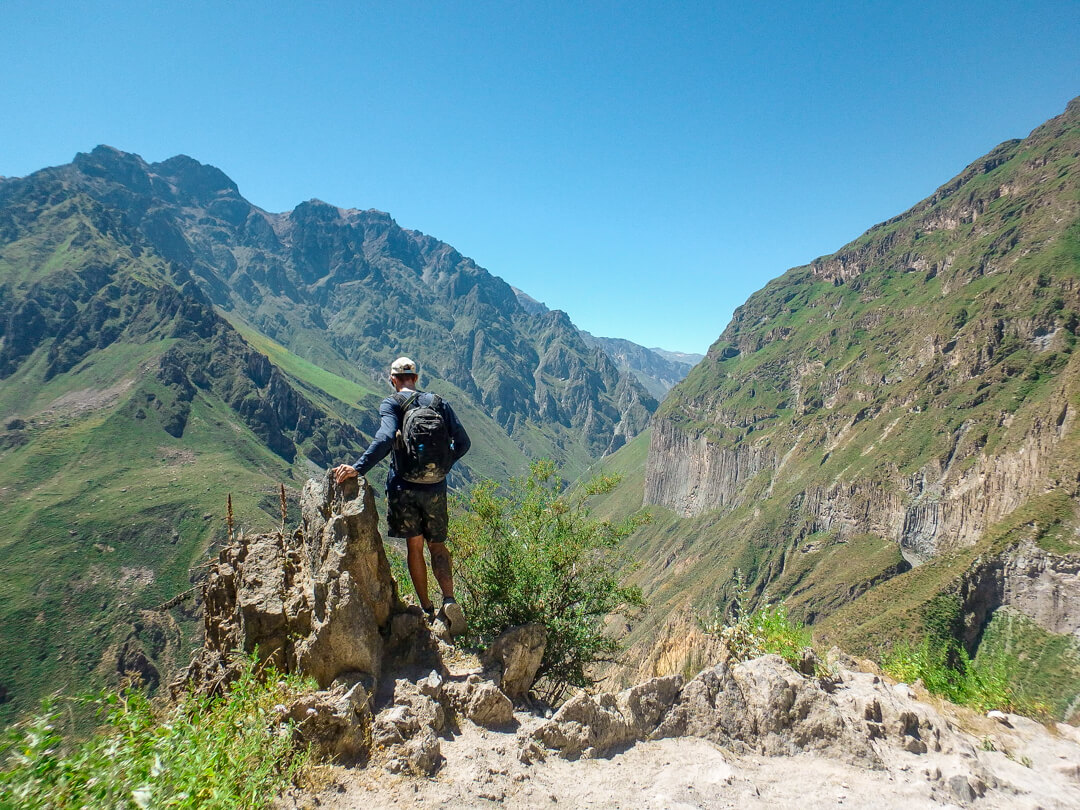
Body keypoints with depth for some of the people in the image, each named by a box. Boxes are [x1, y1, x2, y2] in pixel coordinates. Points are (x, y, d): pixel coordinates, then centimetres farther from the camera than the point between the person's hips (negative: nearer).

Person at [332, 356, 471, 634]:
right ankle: (449, 600, -6)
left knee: (414, 546, 11)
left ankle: (427, 610, 16)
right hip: (435, 488, 2)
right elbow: (462, 442, 3)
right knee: (438, 546, 14)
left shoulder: (391, 403, -5)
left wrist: (358, 469, -28)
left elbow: (386, 438, -24)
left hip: (403, 487, -2)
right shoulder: (438, 402, 6)